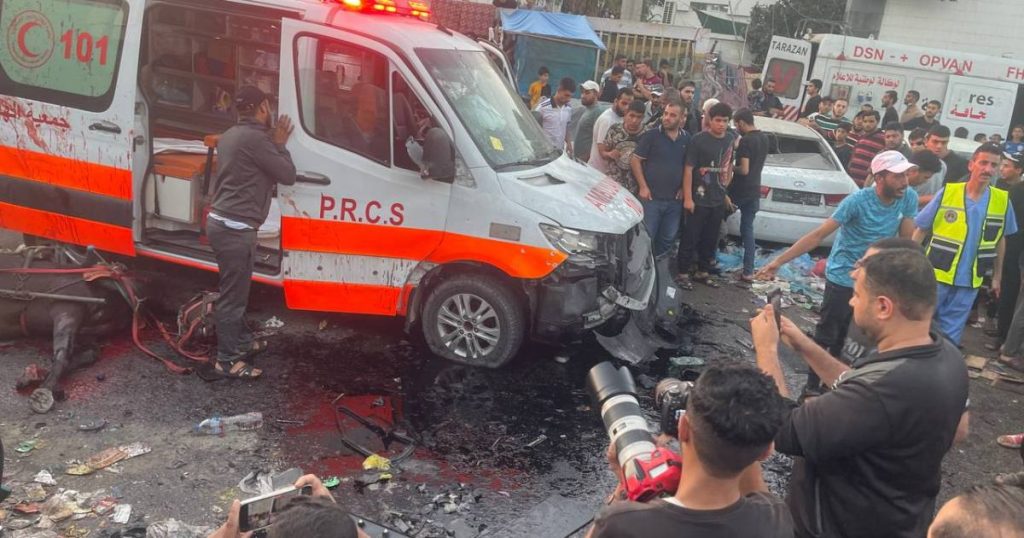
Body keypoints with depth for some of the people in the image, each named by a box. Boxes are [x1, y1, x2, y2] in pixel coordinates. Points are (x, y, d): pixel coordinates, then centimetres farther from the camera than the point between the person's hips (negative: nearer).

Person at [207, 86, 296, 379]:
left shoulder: (230, 135, 15)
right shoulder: (255, 138, -17)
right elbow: (287, 175, -11)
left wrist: (273, 143, 16)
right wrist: (280, 144, 1)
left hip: (221, 221, 11)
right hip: (235, 228, -11)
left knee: (235, 289, 22)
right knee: (233, 294, -3)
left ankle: (242, 340, 37)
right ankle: (228, 359, 6)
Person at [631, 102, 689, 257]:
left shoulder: (686, 139, 5)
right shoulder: (651, 136, -6)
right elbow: (635, 160, -5)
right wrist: (643, 187, -10)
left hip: (674, 200, 4)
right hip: (651, 197, -4)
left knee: (668, 238, 11)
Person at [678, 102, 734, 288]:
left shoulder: (730, 140, 4)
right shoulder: (699, 140, -12)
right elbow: (688, 169, -13)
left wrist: (726, 186, 14)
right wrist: (688, 198, -16)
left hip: (719, 200, 6)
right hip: (699, 199, -5)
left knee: (711, 238, 13)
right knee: (691, 237, 0)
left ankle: (702, 272, 27)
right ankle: (683, 273, 10)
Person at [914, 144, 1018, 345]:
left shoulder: (1002, 200, -2)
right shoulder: (947, 192, -8)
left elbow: (1000, 240, 10)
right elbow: (921, 230, -2)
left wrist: (997, 276, 13)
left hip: (969, 280, 2)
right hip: (935, 274, -2)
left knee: (951, 332, 11)